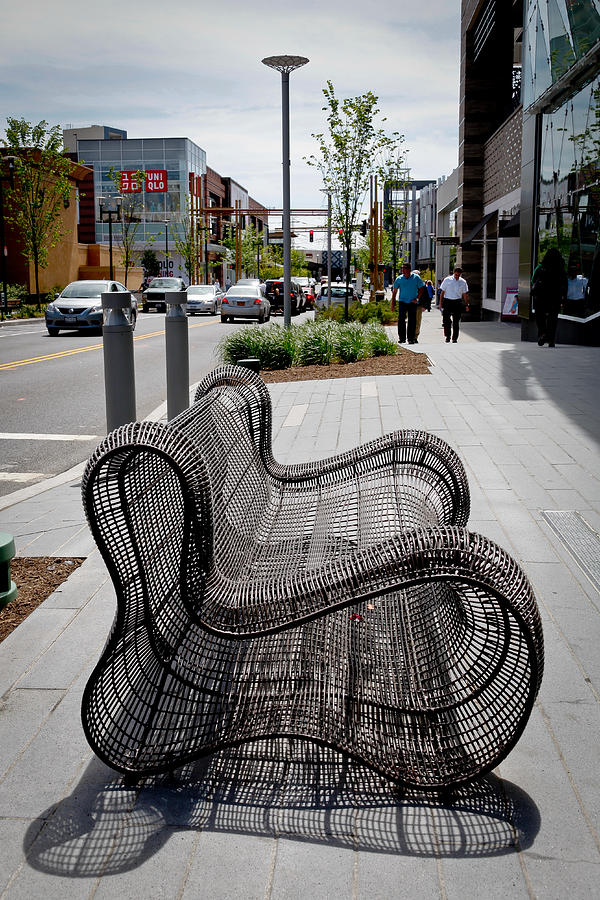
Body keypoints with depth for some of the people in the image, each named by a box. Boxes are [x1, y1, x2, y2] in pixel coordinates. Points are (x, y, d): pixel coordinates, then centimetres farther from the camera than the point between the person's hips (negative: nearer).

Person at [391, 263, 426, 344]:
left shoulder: (416, 278, 0)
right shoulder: (399, 279, 3)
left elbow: (421, 288, 7)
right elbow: (394, 291, 9)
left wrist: (417, 298, -3)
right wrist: (393, 302, 5)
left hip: (413, 302, 0)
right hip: (402, 301, 0)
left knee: (412, 321, 2)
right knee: (401, 319, -10)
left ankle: (411, 338, 9)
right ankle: (401, 337, -3)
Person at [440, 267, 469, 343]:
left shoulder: (463, 282, 7)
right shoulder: (447, 280, 2)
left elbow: (465, 294, 12)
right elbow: (442, 292, 5)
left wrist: (466, 304, 7)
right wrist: (440, 303, 1)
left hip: (457, 302, 1)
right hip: (447, 301, -1)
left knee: (456, 321, 2)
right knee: (446, 320, -6)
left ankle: (455, 338, 9)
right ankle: (447, 336, 11)